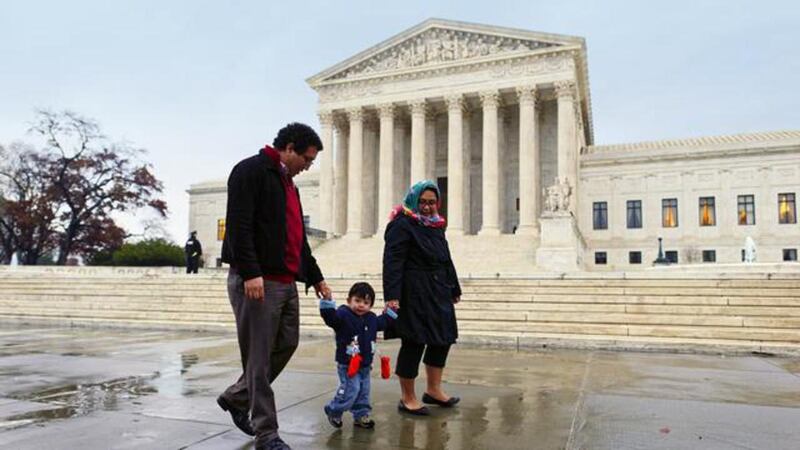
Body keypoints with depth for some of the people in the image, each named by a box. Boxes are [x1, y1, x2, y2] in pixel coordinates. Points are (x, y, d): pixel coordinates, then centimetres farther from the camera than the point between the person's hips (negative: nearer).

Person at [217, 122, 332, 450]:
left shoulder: (286, 181, 22)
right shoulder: (251, 170, -6)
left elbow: (297, 237, 25)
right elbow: (239, 226, -18)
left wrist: (315, 277, 24)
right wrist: (250, 272, -25)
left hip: (286, 282, 9)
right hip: (257, 280, -9)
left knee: (286, 345, 13)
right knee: (260, 357, -2)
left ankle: (236, 398, 31)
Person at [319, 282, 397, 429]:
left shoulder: (371, 318, 7)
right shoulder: (343, 315, -15)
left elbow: (382, 323, 26)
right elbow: (330, 317, -33)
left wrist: (389, 312, 20)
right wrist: (327, 302, -45)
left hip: (365, 365, 7)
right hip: (347, 364, -7)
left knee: (364, 392, 14)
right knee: (350, 390, -10)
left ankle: (361, 415, 29)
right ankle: (333, 411, 11)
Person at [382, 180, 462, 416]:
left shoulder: (436, 225, 15)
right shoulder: (402, 225, -11)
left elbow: (446, 260, 22)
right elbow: (392, 262, -19)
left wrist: (454, 288, 25)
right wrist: (392, 295, -27)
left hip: (437, 292, 9)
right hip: (413, 294, -9)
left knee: (443, 338, 14)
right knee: (414, 343, -1)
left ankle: (433, 390, 30)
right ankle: (407, 398, 15)